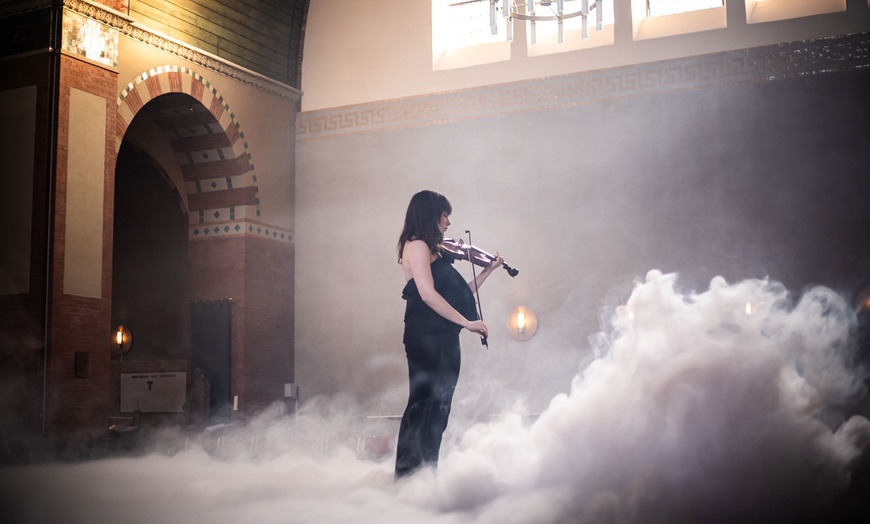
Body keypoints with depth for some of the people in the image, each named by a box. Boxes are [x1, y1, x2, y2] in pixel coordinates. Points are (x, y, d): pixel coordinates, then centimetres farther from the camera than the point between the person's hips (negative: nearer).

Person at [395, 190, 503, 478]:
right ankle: (407, 474, -5)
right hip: (426, 338, -9)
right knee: (422, 406, -8)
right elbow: (428, 294, -19)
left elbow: (457, 295, 18)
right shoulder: (416, 246, -7)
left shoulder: (433, 251, 19)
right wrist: (467, 322, -18)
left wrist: (488, 270, 19)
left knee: (438, 409, 9)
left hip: (444, 340, 9)